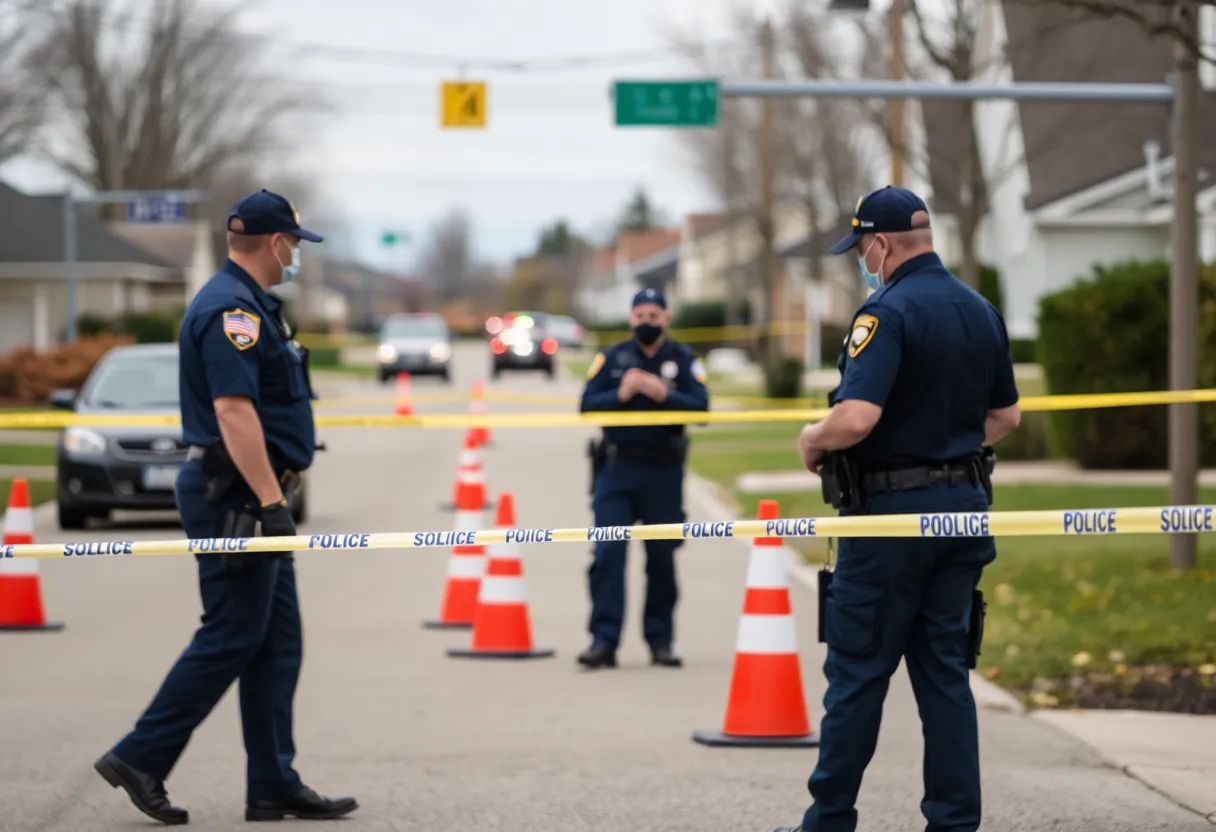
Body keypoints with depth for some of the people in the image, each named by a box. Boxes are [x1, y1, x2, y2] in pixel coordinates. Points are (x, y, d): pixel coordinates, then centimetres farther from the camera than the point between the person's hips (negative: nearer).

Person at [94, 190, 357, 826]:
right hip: (233, 495, -11)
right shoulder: (230, 309, -15)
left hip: (248, 496, 11)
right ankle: (140, 758, 1)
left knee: (277, 643, 9)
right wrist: (272, 502, -27)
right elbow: (233, 411, -24)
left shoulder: (245, 304, 18)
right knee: (229, 639, -7)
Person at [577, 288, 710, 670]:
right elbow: (587, 405, -1)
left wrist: (663, 394, -20)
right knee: (608, 553, -8)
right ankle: (603, 641, -10)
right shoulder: (611, 358, 6)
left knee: (662, 558, 6)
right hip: (616, 469, 0)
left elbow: (701, 408, -7)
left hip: (664, 471, 0)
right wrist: (620, 395, -17)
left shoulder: (684, 360, 4)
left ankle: (660, 641, 15)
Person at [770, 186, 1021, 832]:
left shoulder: (888, 311, -16)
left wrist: (813, 440, -7)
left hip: (892, 511, -7)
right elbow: (1005, 416, 18)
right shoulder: (982, 312, 10)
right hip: (964, 501, 7)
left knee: (858, 670, 2)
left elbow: (857, 416, -26)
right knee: (945, 669, 10)